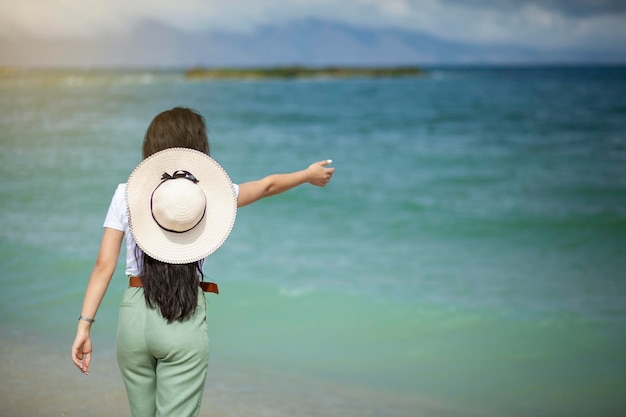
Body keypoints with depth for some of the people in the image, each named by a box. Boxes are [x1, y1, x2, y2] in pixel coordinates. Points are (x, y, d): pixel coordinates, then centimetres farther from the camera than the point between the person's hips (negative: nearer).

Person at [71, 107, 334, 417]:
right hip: (185, 321, -2)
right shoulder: (206, 193, 1)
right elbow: (268, 185, 18)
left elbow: (104, 265, -4)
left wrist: (85, 324, -2)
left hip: (135, 315, 2)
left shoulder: (126, 194, 1)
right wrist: (308, 175, 35)